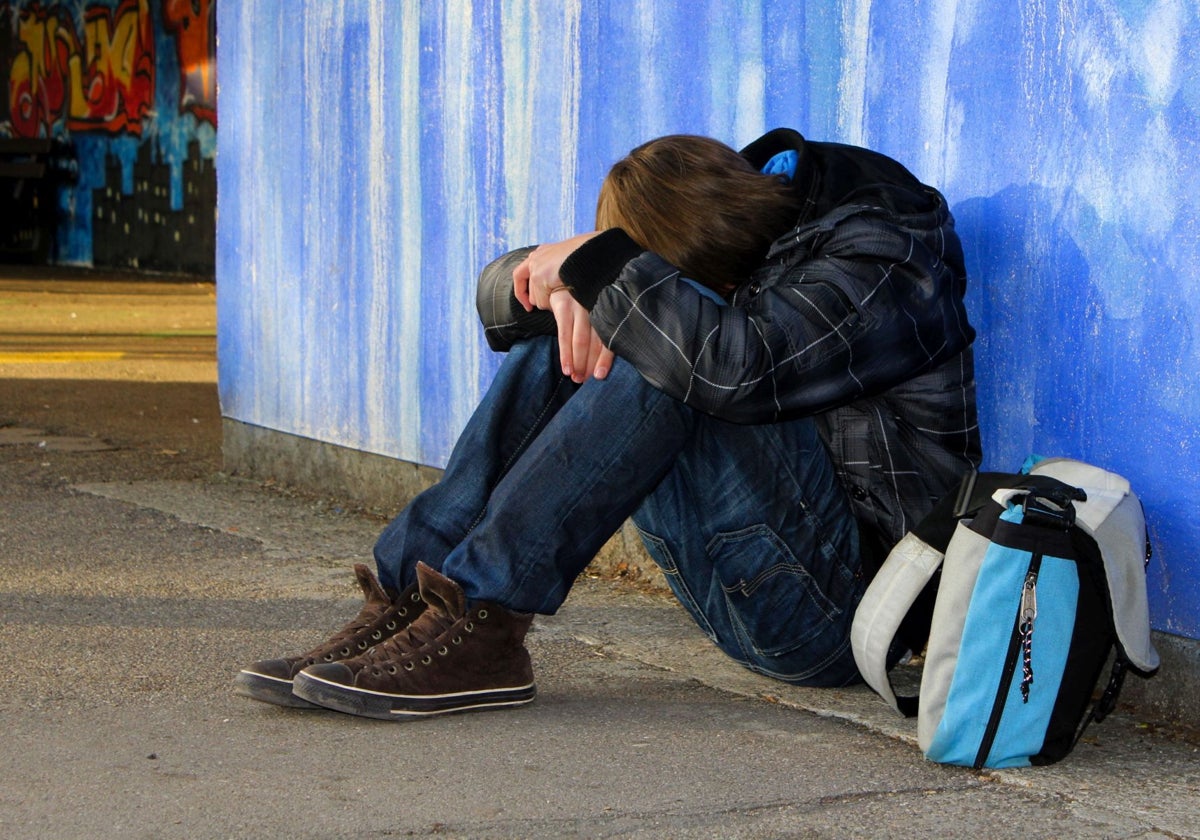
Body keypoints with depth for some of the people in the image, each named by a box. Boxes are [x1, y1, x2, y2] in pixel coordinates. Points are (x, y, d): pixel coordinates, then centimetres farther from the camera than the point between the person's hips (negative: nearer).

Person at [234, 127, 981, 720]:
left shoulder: (878, 266, -16)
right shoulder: (738, 221, 7)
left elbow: (736, 366, -37)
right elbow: (508, 296, 6)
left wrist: (595, 266, -24)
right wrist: (568, 290, -18)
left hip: (836, 603, -8)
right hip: (744, 596, 8)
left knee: (661, 357, -27)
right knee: (557, 339, 0)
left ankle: (479, 623, -25)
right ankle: (409, 597, -12)